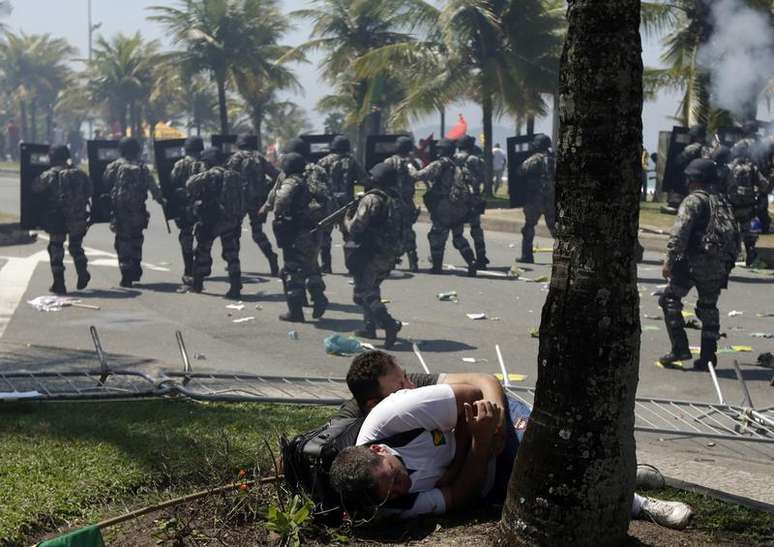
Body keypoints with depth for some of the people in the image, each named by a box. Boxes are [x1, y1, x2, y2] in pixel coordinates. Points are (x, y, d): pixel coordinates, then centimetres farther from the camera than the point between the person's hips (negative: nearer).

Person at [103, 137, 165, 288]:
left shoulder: (114, 166, -3)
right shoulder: (142, 168, 2)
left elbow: (105, 185, -2)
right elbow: (153, 187, 2)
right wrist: (161, 200, 15)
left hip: (120, 211, -2)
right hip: (138, 212, 2)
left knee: (123, 241, 3)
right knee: (136, 239, 20)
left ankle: (126, 276, -2)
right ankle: (136, 271, 20)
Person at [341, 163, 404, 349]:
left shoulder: (372, 199, -15)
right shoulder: (396, 200, 10)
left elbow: (355, 228, -17)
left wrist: (347, 219, 3)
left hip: (370, 254, -8)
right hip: (389, 255, 8)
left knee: (365, 293, -6)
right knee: (372, 288, 24)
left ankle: (389, 324, -21)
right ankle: (369, 326, 28)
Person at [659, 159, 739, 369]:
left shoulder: (693, 200, -5)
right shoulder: (722, 202, 18)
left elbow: (680, 232, -16)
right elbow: (735, 235, 18)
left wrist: (669, 259, -16)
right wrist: (727, 263, 21)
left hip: (695, 260, -7)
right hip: (719, 265, 7)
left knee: (670, 300, 2)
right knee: (708, 307, 13)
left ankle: (680, 348, -5)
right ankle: (708, 356, 13)